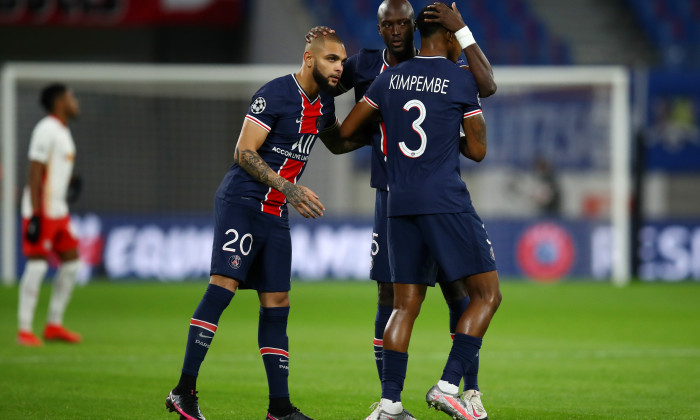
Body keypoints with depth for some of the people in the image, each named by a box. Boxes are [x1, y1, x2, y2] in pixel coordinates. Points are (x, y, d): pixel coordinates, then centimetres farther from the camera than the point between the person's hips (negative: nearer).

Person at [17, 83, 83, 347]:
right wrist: (36, 214, -22)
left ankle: (54, 326, 16)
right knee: (37, 265, -9)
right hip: (41, 210, -10)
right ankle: (24, 330, -6)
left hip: (58, 210, 10)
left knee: (72, 261, 10)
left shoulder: (62, 131, 17)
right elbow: (35, 172, -18)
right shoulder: (46, 130, -13)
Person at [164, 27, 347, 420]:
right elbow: (245, 154, -16)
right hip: (242, 201, -8)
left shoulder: (324, 103, 12)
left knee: (277, 305, 7)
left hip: (275, 214, 8)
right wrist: (289, 190, -22)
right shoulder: (276, 94, -13)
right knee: (223, 286, -19)